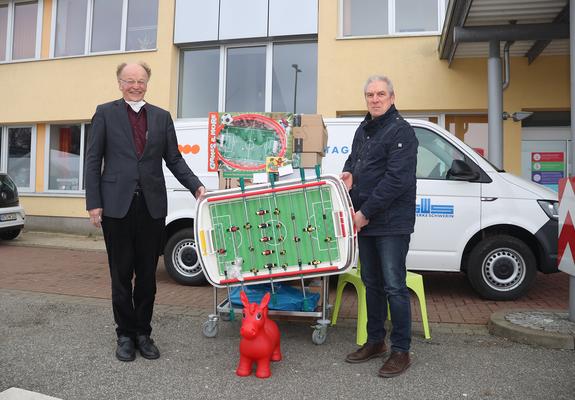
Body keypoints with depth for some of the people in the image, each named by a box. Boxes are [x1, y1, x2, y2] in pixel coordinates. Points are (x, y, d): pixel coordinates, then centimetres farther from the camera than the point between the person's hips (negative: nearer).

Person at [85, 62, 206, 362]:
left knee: (147, 275, 9)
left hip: (152, 205, 2)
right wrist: (93, 203, -5)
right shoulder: (105, 113, 5)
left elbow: (174, 159, 9)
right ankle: (125, 335, 22)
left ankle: (143, 333, 24)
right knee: (121, 274, 8)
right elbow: (93, 160, 2)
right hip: (117, 205, -2)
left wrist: (196, 186, -5)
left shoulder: (161, 117, 11)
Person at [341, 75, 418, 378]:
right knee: (371, 283, 15)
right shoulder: (363, 129, 15)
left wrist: (366, 212, -17)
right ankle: (375, 341, 28)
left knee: (394, 286, -2)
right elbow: (353, 159, 27)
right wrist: (349, 174, 2)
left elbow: (397, 179, -19)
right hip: (364, 220, 8)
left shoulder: (401, 131, -11)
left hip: (392, 223, -8)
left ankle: (401, 350, 11)